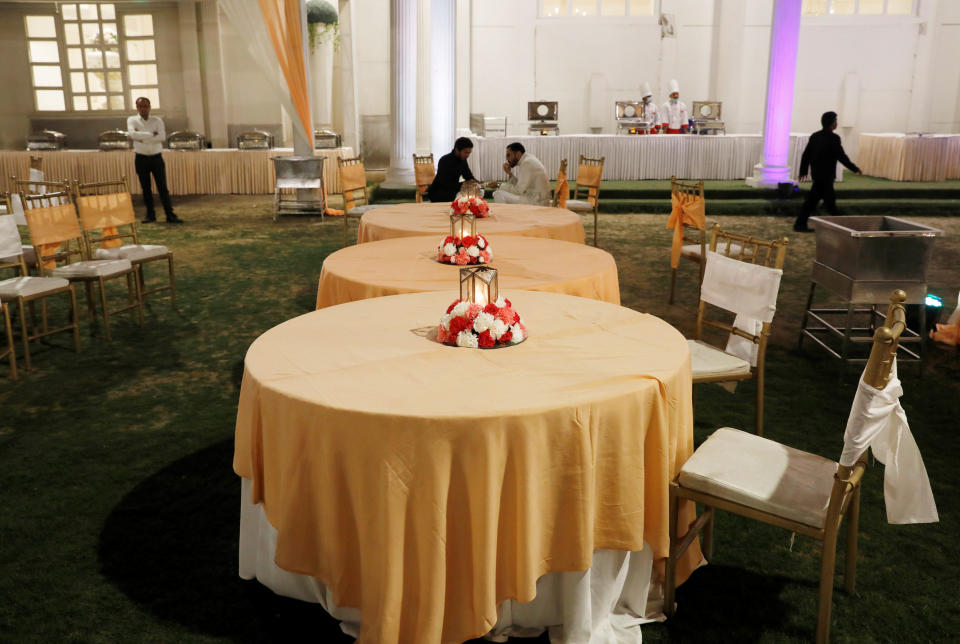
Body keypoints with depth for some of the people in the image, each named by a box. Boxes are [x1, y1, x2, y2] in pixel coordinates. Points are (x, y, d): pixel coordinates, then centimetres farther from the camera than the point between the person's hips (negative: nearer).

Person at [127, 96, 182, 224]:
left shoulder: (157, 120, 4)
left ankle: (170, 215, -5)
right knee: (146, 189, 6)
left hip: (157, 157, 0)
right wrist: (151, 134, -13)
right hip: (141, 159, 0)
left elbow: (162, 137, -12)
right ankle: (150, 215, 15)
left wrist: (142, 137, -13)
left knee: (163, 188, -3)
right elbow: (133, 134, -16)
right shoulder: (132, 120, 4)